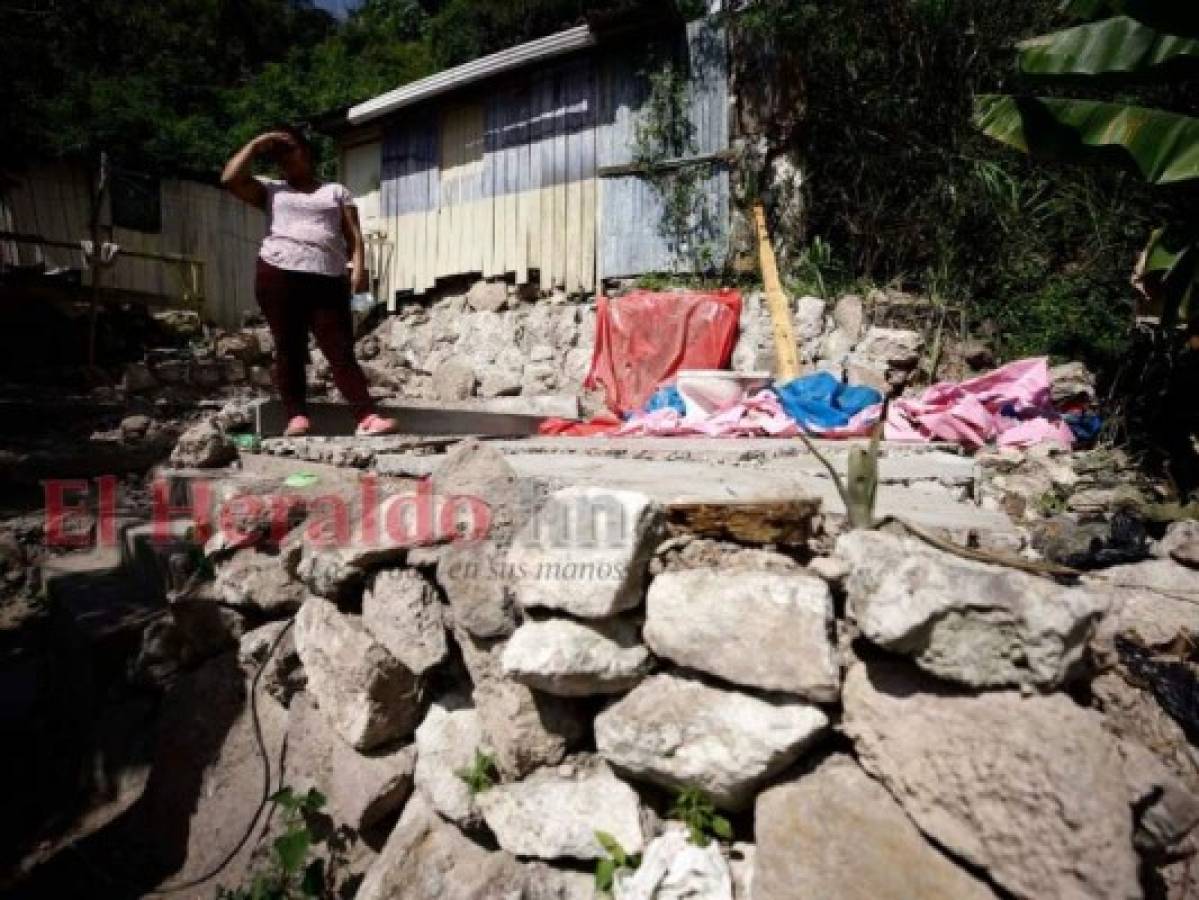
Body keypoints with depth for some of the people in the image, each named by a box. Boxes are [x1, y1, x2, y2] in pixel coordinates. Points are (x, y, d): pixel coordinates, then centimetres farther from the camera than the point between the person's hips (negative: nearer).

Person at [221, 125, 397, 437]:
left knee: (341, 351, -7)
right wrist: (256, 145, 14)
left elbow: (353, 234, 8)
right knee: (288, 348, -1)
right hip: (279, 274, 2)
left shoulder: (336, 191, 20)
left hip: (328, 279, -1)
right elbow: (230, 179, 7)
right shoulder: (271, 190, 22)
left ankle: (367, 416, -14)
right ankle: (297, 415, 2)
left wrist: (359, 266, -9)